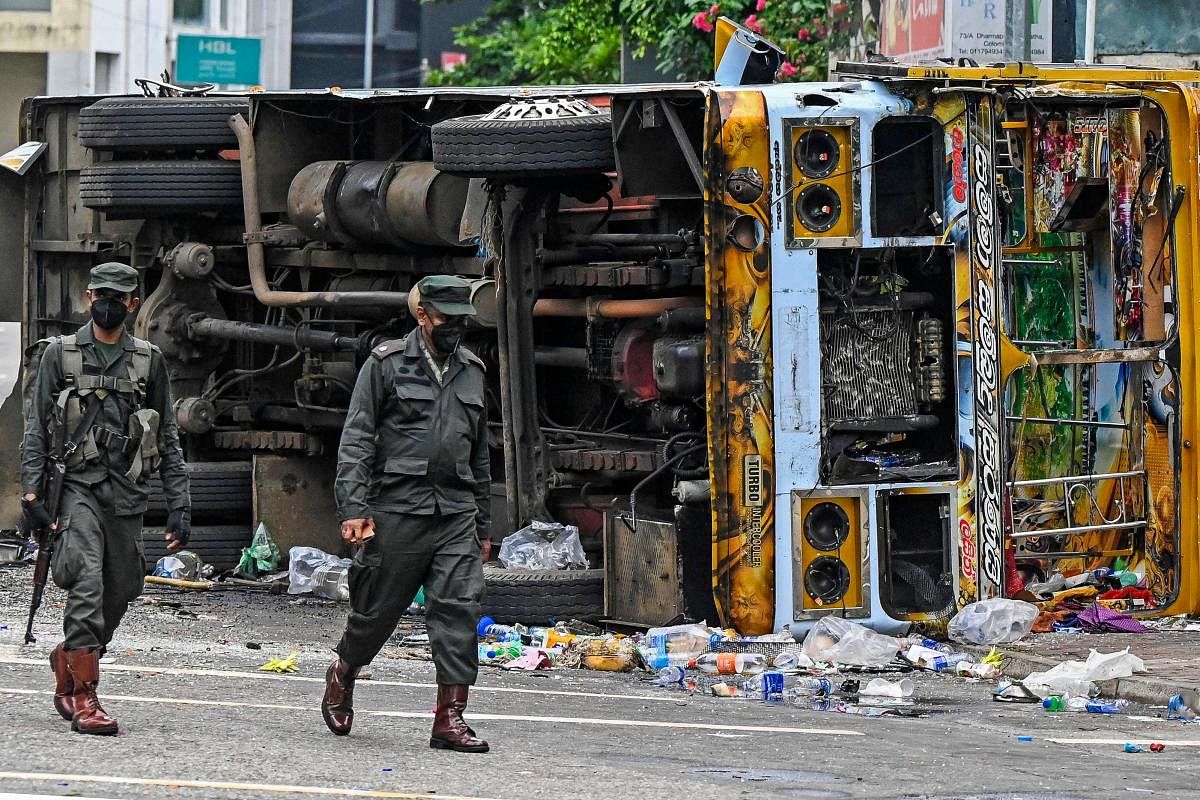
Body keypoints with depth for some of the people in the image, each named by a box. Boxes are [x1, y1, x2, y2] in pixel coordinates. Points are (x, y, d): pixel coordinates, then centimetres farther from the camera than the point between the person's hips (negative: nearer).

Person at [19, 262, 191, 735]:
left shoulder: (149, 362, 11)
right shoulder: (59, 355, 5)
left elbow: (168, 441, 13)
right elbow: (35, 431, 3)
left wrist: (178, 506, 6)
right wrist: (31, 493, -7)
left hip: (127, 494, 3)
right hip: (78, 487, -3)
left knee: (117, 595, 6)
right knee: (87, 587, -18)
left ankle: (68, 664, 30)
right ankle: (83, 698, -19)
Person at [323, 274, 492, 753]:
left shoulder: (471, 371, 16)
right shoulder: (387, 363, 0)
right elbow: (356, 440, -4)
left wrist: (482, 525, 21)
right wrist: (354, 507, -14)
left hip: (457, 514, 4)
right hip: (398, 510, -4)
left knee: (459, 609, -8)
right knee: (377, 607, 4)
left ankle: (450, 719, -8)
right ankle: (341, 677, 32)